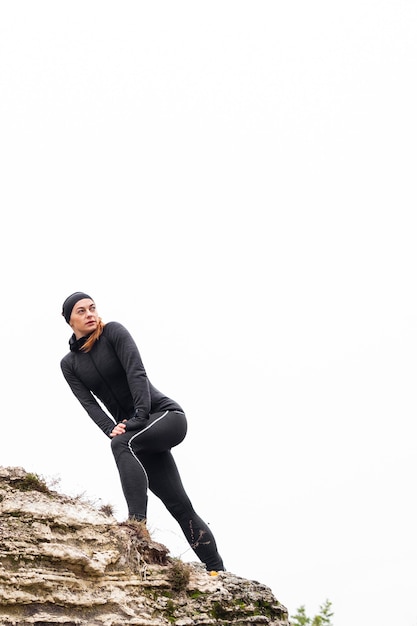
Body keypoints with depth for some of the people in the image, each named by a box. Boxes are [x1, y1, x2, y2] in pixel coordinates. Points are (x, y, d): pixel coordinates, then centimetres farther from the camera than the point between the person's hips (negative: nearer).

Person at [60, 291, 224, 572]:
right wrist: (110, 428, -22)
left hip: (166, 413, -4)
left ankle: (138, 525, -44)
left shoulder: (113, 331, -4)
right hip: (137, 429, 5)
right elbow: (88, 402, -4)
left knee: (122, 444, -35)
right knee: (179, 505, -2)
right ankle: (219, 572, 1)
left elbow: (136, 373, -17)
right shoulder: (69, 364, 8)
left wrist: (141, 415, -29)